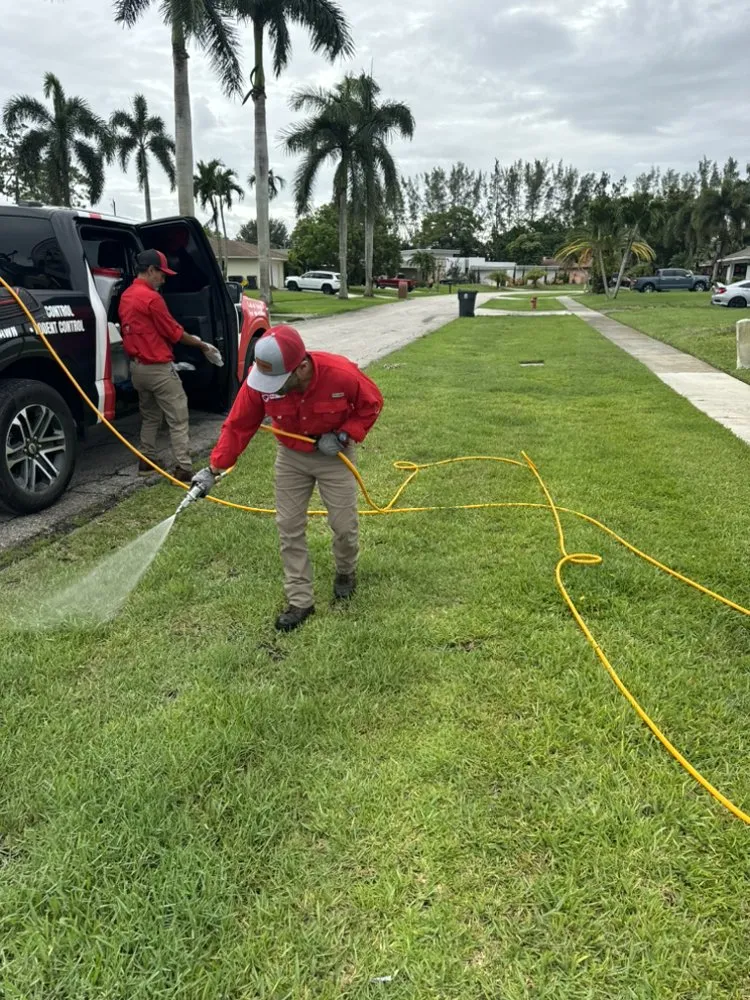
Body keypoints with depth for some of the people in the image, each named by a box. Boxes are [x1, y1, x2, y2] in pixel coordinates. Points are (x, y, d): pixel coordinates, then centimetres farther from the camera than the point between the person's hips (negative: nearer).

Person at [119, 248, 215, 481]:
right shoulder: (151, 298, -16)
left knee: (149, 416, 21)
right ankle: (183, 468, -8)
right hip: (158, 368, -9)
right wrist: (202, 345, 3)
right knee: (178, 419, -6)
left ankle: (147, 461, 24)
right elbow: (174, 332, -10)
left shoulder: (126, 296, 11)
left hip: (137, 366, 9)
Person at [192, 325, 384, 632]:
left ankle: (346, 574, 36)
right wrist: (214, 468, -21)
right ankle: (300, 601, 13)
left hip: (334, 456, -2)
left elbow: (371, 403, -13)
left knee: (344, 524, 3)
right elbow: (237, 426, -15)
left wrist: (343, 436, -23)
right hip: (291, 456, 2)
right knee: (289, 527, 1)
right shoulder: (258, 381, -25)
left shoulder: (341, 373, -31)